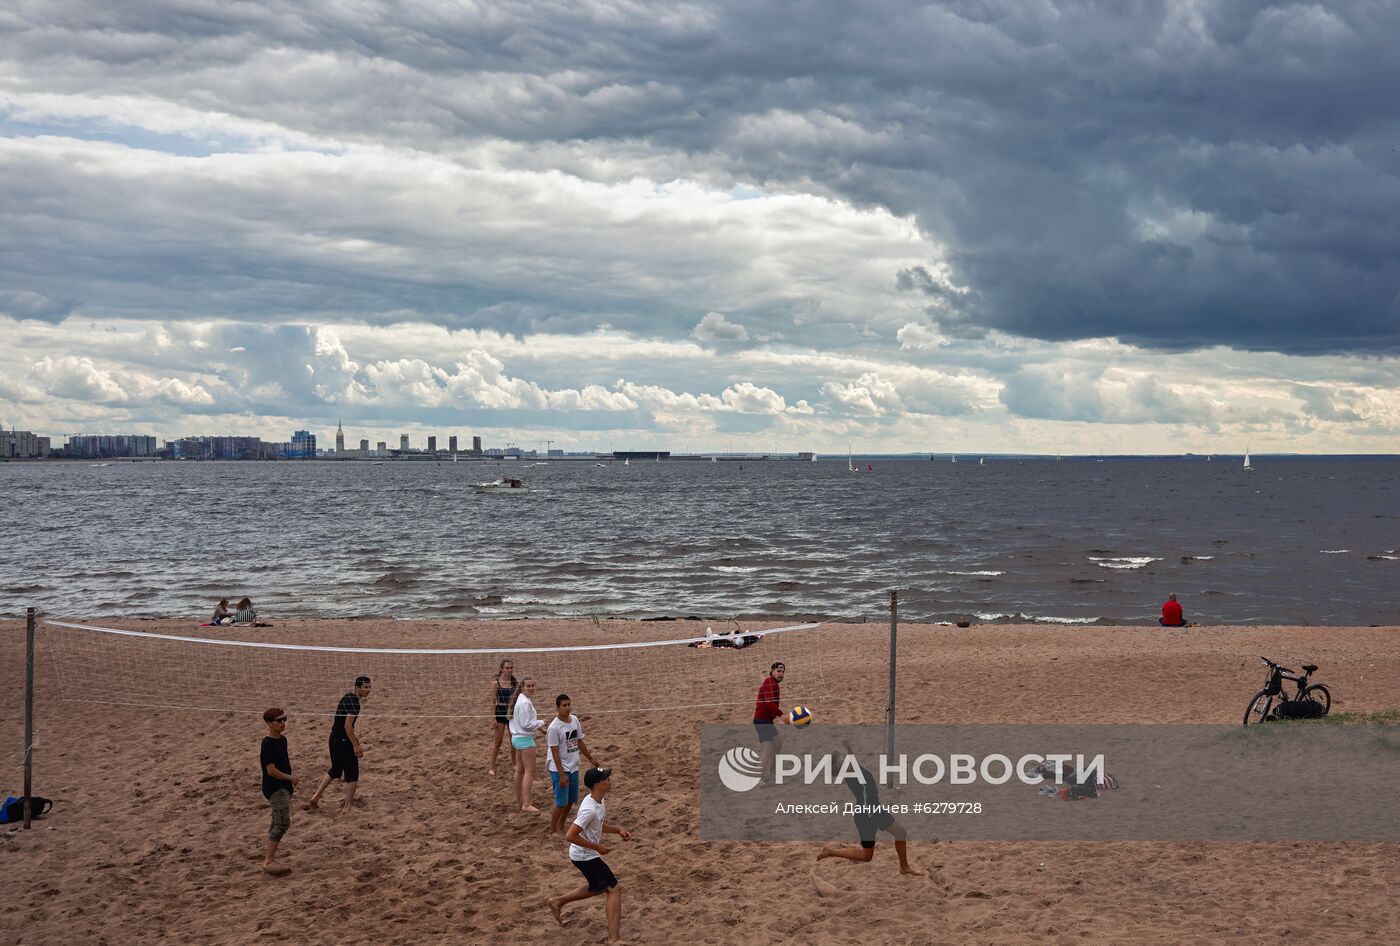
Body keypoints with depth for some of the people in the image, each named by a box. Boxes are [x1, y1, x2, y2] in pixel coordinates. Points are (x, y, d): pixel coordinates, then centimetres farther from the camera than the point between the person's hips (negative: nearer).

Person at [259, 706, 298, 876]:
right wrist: (290, 778, -12)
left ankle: (269, 857, 21)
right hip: (274, 788, -10)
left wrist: (290, 781, 14)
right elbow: (271, 770, -22)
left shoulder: (282, 740, 10)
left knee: (278, 823, 14)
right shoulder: (268, 744, -18)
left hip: (283, 787, 10)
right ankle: (269, 861, -14)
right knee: (283, 822, -15)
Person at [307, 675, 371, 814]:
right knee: (352, 774, 1)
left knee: (335, 770, 23)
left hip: (334, 739, 9)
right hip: (344, 741, -9)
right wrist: (356, 745, -22)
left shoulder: (347, 697, 11)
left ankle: (315, 796, 23)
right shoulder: (354, 703, -19)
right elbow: (348, 725, -25)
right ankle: (347, 807, 4)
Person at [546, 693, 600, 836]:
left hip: (573, 767, 7)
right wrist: (562, 775, -20)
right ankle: (552, 831, 6)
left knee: (571, 800, 15)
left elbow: (580, 742, 15)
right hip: (559, 769, -7)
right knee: (561, 802, -7)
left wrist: (591, 760, 18)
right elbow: (555, 753, -18)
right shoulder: (554, 727, -19)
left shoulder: (575, 720, 3)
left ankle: (561, 826, 30)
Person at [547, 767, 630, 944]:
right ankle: (614, 939, -10)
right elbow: (570, 836, -30)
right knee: (614, 889, -9)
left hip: (588, 854, 10)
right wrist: (597, 847, -23)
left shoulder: (600, 801, 1)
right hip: (585, 856, -10)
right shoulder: (589, 809, -29)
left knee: (597, 888, 27)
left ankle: (558, 902, 39)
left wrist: (618, 829, 3)